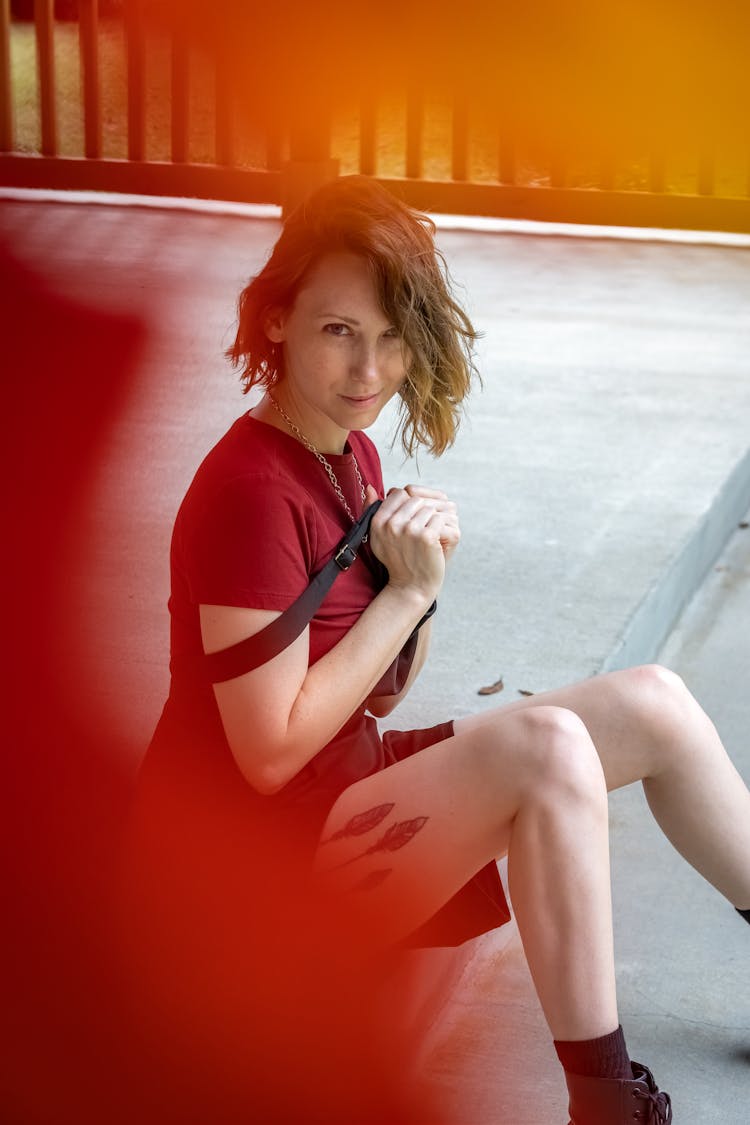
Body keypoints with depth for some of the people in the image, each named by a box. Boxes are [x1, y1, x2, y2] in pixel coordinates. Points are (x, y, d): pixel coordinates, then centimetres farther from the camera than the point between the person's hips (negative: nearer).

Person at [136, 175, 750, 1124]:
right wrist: (408, 591, -18)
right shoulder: (250, 493, -22)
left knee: (653, 705, 1)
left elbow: (378, 699, 9)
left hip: (354, 790, 9)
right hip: (257, 859, -9)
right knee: (544, 744, -29)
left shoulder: (353, 458, 6)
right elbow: (272, 753, -23)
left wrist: (417, 583, -10)